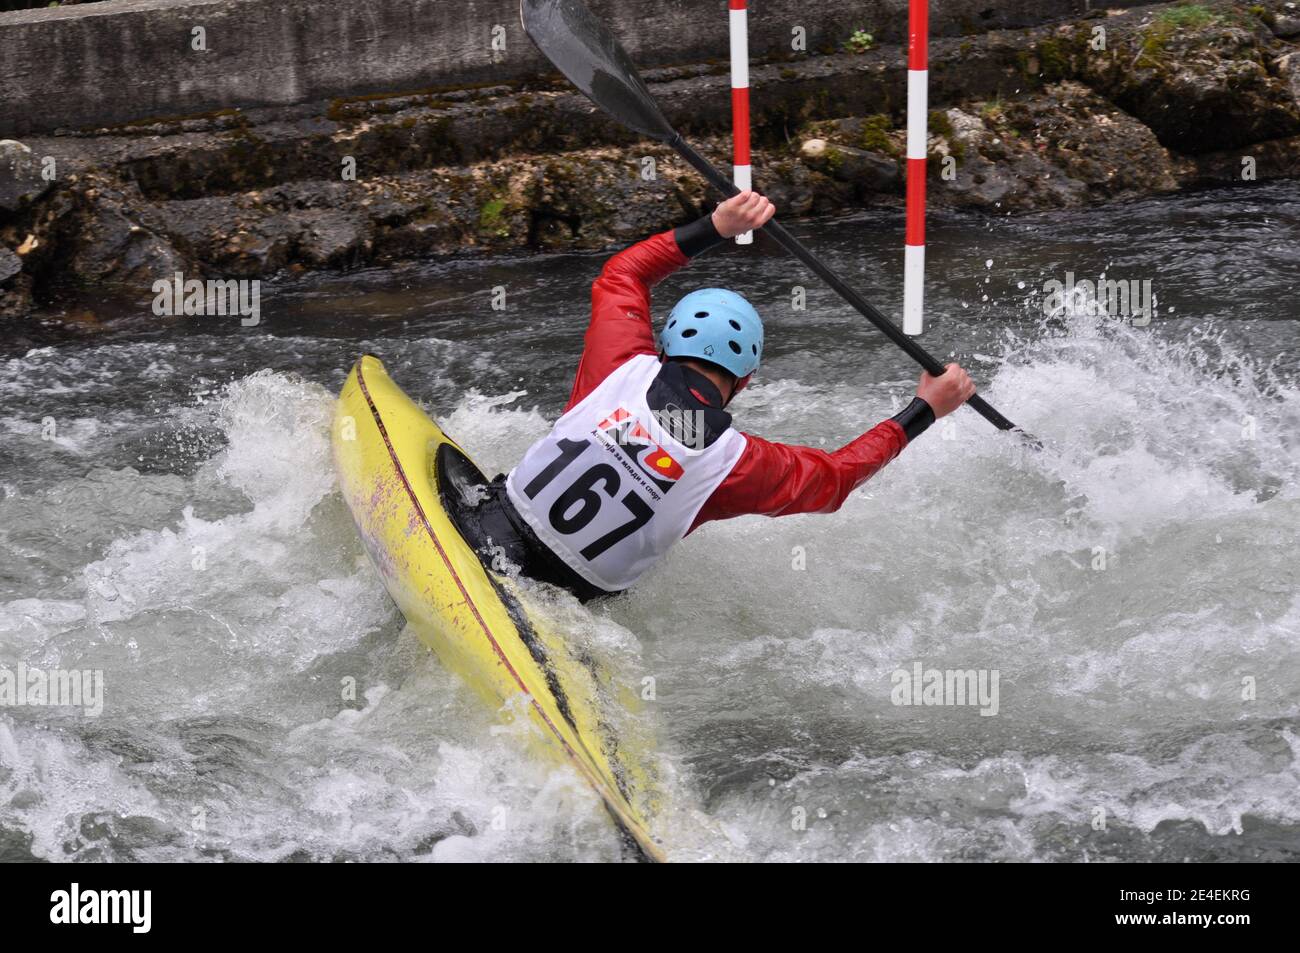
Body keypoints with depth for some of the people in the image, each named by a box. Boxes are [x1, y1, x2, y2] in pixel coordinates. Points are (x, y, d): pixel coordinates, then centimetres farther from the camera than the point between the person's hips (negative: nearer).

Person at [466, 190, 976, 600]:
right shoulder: (740, 463, -10)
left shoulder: (625, 365, -10)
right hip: (572, 598, 0)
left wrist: (715, 227, 10)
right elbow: (834, 477, 9)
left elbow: (621, 274, 10)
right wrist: (924, 410, 16)